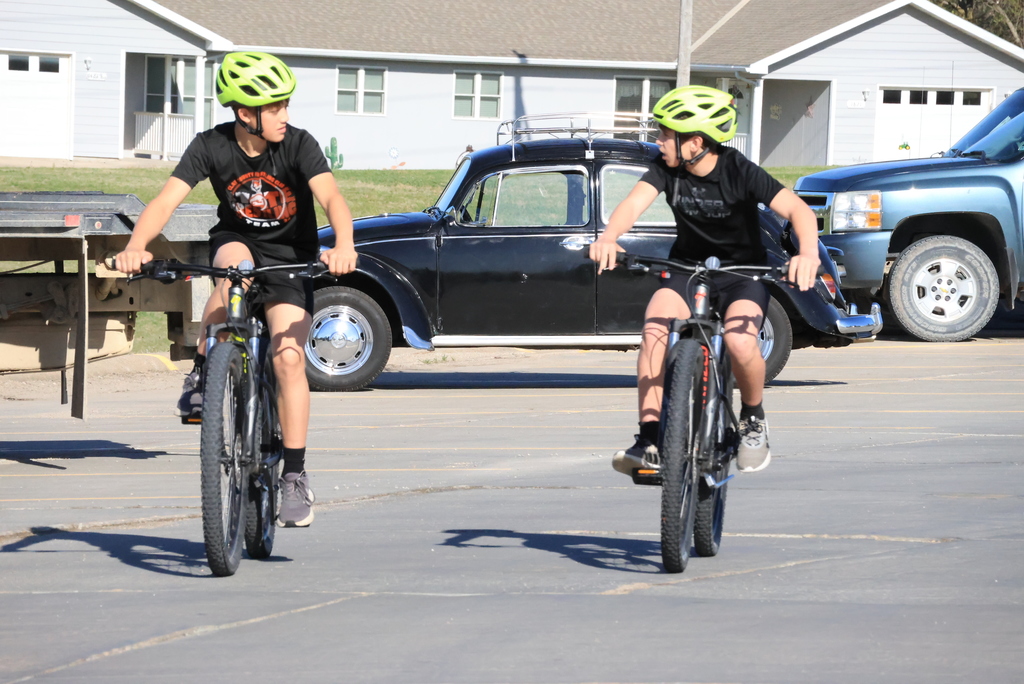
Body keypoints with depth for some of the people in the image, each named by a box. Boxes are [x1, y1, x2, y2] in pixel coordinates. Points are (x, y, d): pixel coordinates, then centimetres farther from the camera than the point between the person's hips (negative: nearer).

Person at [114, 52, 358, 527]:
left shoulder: (298, 145, -20)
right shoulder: (212, 147, -17)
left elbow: (331, 197, -34)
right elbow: (167, 201, -26)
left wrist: (344, 245, -54)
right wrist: (136, 246, -44)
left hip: (290, 256, -1)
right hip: (235, 240, 1)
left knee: (289, 358, -15)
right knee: (235, 268, -37)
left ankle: (295, 477, -7)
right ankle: (201, 377, -20)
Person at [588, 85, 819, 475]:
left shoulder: (740, 172, -19)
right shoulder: (666, 168, -9)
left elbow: (798, 210, -27)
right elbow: (636, 202, -24)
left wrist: (807, 254, -48)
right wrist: (608, 238, -47)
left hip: (742, 272, -3)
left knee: (739, 341, -32)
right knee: (655, 327, -28)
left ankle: (753, 419, -1)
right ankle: (649, 441, -25)